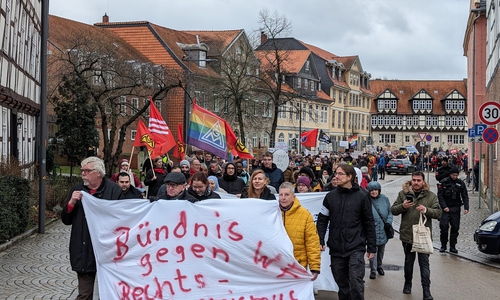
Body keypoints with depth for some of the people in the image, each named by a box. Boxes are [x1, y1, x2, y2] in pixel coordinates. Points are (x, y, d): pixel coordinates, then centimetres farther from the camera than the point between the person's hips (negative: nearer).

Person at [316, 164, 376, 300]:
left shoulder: (361, 197, -3)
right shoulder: (330, 196, 5)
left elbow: (369, 223, 1)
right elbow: (322, 220, 9)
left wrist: (371, 247, 1)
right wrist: (320, 240, -3)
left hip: (356, 248, -3)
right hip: (336, 248, 3)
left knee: (356, 282, -9)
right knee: (342, 283, 12)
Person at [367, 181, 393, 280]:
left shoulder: (384, 199, 1)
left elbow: (389, 211, 11)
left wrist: (388, 222, -2)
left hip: (383, 230, 4)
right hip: (372, 230, -4)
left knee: (381, 249, 17)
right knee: (373, 250, -5)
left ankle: (379, 266, 37)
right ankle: (373, 270, 7)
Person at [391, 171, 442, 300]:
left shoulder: (431, 196, 1)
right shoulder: (403, 194, 4)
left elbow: (438, 213, -5)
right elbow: (393, 210, 4)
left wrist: (426, 210, -24)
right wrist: (402, 206, -16)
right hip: (407, 235, 2)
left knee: (424, 263, -2)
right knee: (408, 261, 17)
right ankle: (407, 284, 35)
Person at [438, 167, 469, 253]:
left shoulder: (461, 183, 4)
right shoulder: (444, 182, -2)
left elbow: (465, 197, 7)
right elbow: (440, 196, -2)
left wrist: (466, 208, -6)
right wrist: (444, 207, -11)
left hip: (455, 208, 2)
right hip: (445, 208, -2)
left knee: (455, 228, 2)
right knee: (444, 227, -9)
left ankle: (452, 246, 11)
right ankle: (443, 246, 4)